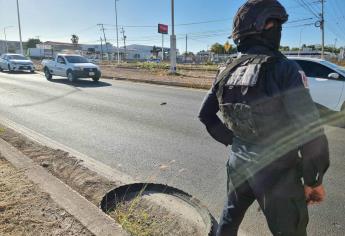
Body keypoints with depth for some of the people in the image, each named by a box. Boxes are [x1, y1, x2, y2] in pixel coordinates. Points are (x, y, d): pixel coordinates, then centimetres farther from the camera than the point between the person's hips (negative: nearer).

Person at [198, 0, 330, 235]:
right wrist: (314, 180, -9)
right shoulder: (284, 69, -19)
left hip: (239, 164, 6)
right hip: (277, 173, -5)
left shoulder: (227, 71, 0)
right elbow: (310, 130, -23)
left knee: (230, 217, 29)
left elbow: (206, 115, 9)